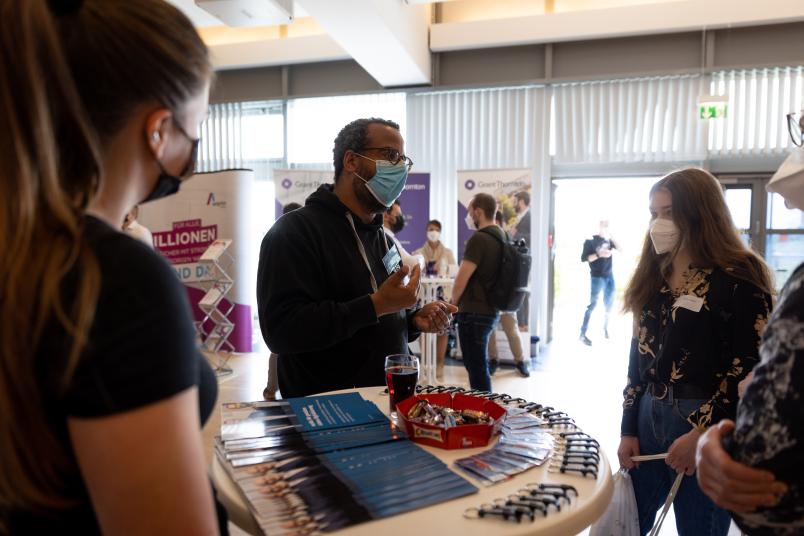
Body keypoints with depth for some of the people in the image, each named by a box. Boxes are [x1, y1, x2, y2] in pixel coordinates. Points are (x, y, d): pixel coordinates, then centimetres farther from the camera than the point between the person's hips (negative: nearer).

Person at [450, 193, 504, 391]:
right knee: (478, 365, 19)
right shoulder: (500, 237, 10)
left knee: (477, 367, 0)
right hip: (490, 310, 9)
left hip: (474, 312, -9)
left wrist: (453, 304, 2)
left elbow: (461, 279, -17)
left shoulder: (479, 238, -17)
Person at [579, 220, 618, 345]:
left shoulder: (608, 240, 11)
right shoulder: (590, 240, -5)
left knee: (609, 303, 12)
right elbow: (583, 258, -12)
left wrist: (612, 238, -8)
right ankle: (582, 334, -3)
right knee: (593, 304, -7)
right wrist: (599, 254, -21)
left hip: (609, 276, 6)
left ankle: (605, 328, 30)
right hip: (597, 277, -6)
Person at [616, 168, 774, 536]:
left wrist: (703, 433, -17)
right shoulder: (653, 277, 10)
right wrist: (628, 429, 8)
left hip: (708, 430, -5)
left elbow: (752, 367, -13)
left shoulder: (738, 278, -8)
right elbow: (639, 359, 11)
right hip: (648, 419, 6)